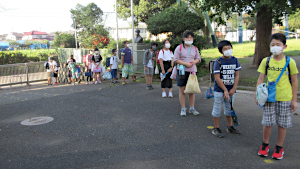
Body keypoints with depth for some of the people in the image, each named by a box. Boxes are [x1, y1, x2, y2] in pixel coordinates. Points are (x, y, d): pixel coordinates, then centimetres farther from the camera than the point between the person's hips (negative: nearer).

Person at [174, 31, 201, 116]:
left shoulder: (195, 48, 11)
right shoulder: (179, 48, -1)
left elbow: (198, 58, 15)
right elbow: (176, 59, -6)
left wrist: (194, 61, -9)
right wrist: (186, 63, -17)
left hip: (192, 71, 3)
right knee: (182, 90, 1)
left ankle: (192, 108, 18)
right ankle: (183, 109, 10)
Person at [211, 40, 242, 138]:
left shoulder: (235, 60, 3)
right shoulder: (218, 62, -11)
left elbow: (237, 76, 3)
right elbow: (217, 78, -13)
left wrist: (233, 89, -6)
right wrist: (225, 90, -14)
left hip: (231, 90, 5)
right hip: (219, 90, -4)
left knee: (229, 108, 18)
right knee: (217, 109, 3)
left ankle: (230, 127, 34)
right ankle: (216, 129, 17)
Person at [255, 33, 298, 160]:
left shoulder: (290, 62, -3)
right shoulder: (266, 61, 0)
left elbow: (294, 82, 1)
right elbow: (260, 79, 3)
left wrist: (294, 100, 1)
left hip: (285, 98, 0)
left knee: (282, 124, 8)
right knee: (267, 123, 6)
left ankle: (279, 147, 26)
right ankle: (265, 145, 27)